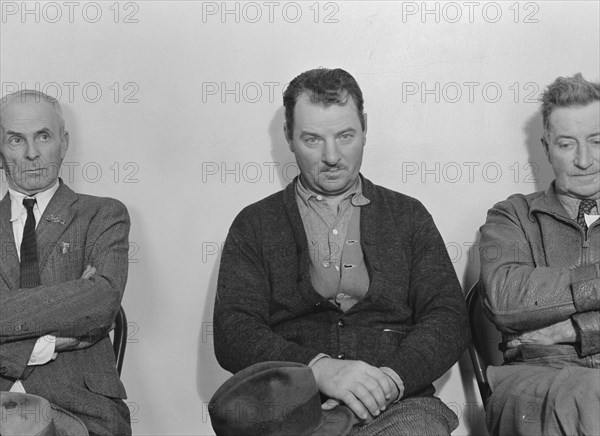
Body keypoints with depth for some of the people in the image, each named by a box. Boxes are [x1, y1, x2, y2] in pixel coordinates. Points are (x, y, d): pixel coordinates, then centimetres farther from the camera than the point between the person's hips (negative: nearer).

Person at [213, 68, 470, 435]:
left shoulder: (408, 216, 19)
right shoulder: (254, 225, 14)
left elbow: (449, 317, 9)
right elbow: (233, 331, 3)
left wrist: (390, 378, -10)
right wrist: (318, 368, -15)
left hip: (396, 405, 1)